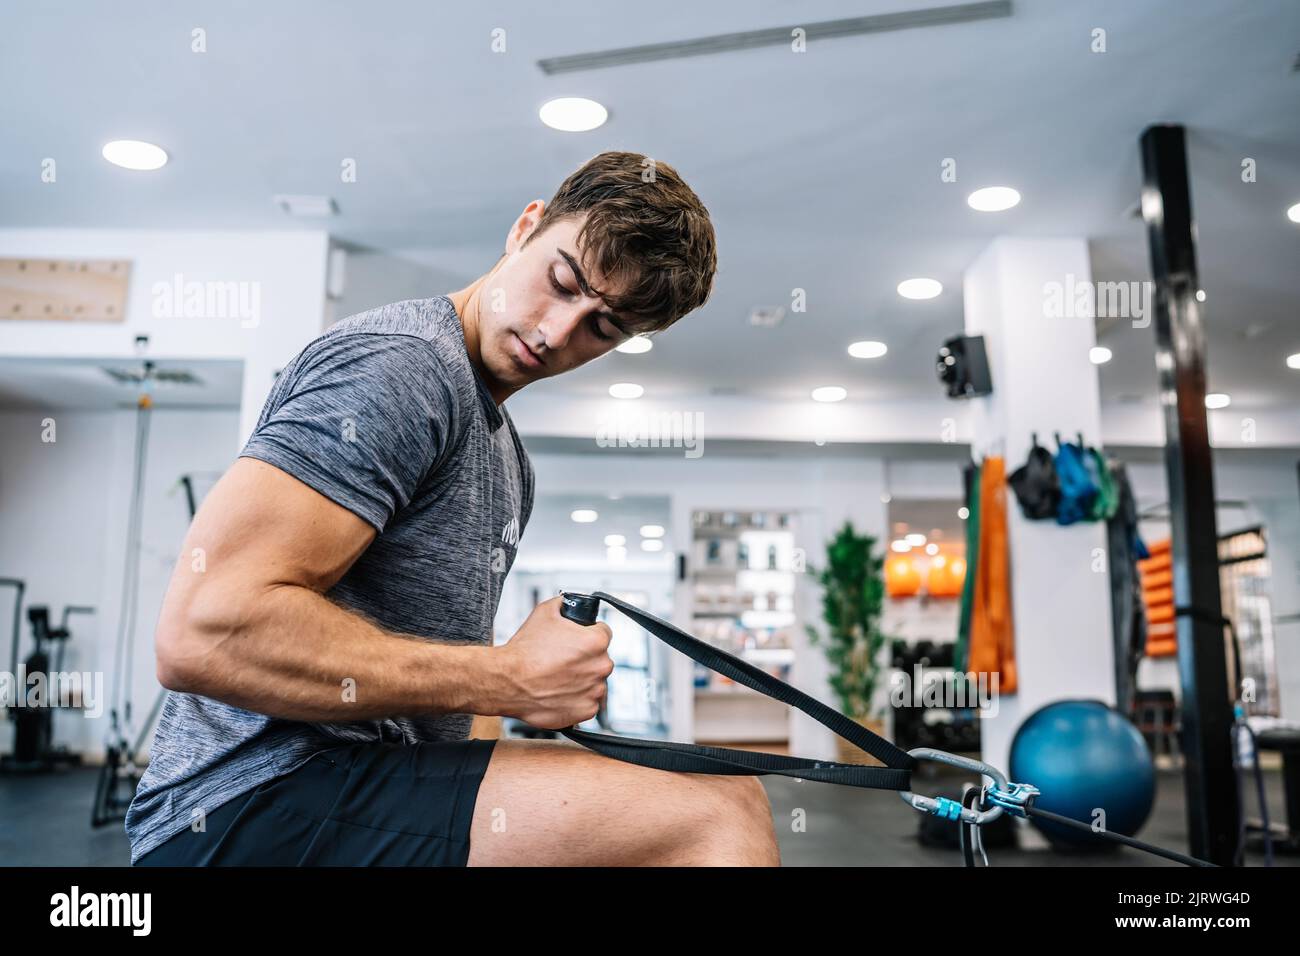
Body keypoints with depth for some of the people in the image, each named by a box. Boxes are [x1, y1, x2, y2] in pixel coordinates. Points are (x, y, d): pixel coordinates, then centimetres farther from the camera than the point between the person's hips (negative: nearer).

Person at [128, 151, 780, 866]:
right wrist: (511, 680, -18)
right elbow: (203, 630, -24)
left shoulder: (505, 453, 17)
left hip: (383, 793, 9)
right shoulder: (403, 362, -14)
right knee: (721, 815, -23)